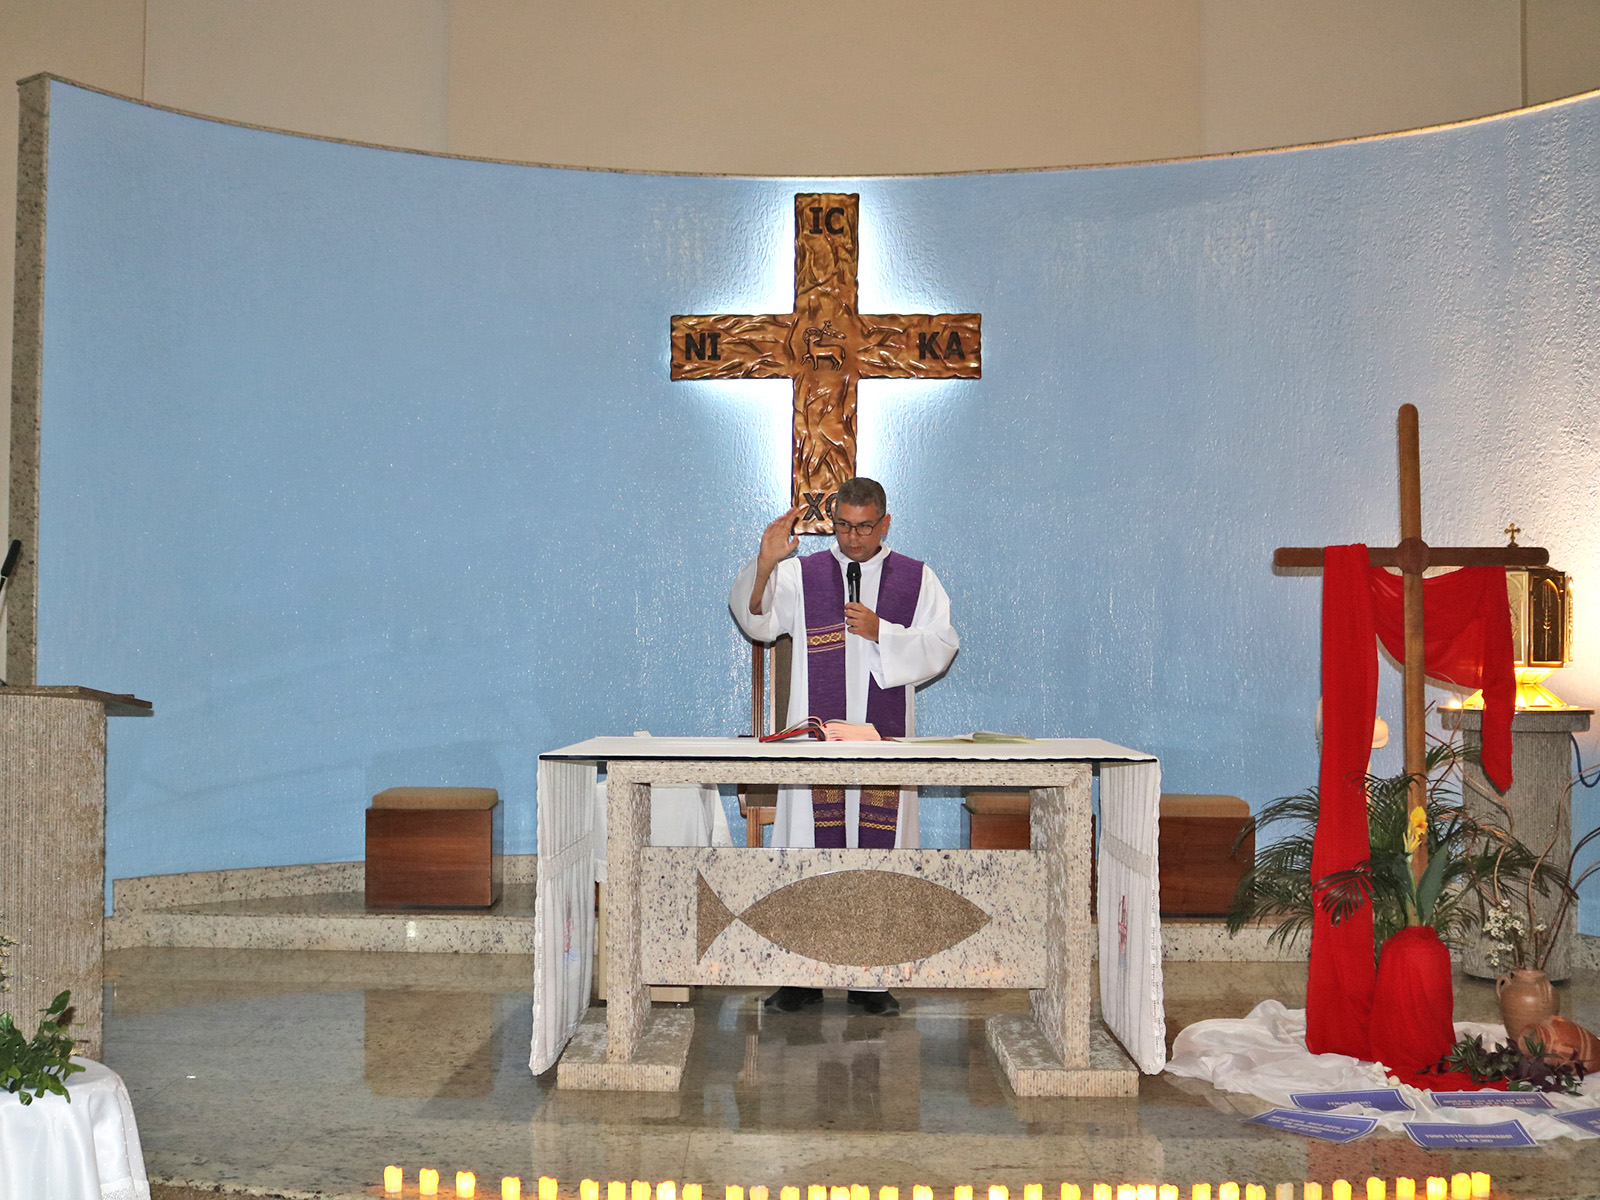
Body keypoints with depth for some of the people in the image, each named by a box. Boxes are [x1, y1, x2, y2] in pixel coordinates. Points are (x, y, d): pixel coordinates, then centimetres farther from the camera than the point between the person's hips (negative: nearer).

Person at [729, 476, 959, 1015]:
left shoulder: (917, 579, 10)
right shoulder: (800, 575, 8)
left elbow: (941, 645, 3)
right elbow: (758, 622, -6)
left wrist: (881, 632, -10)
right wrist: (764, 565, -22)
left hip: (885, 740, 0)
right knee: (808, 851, -1)